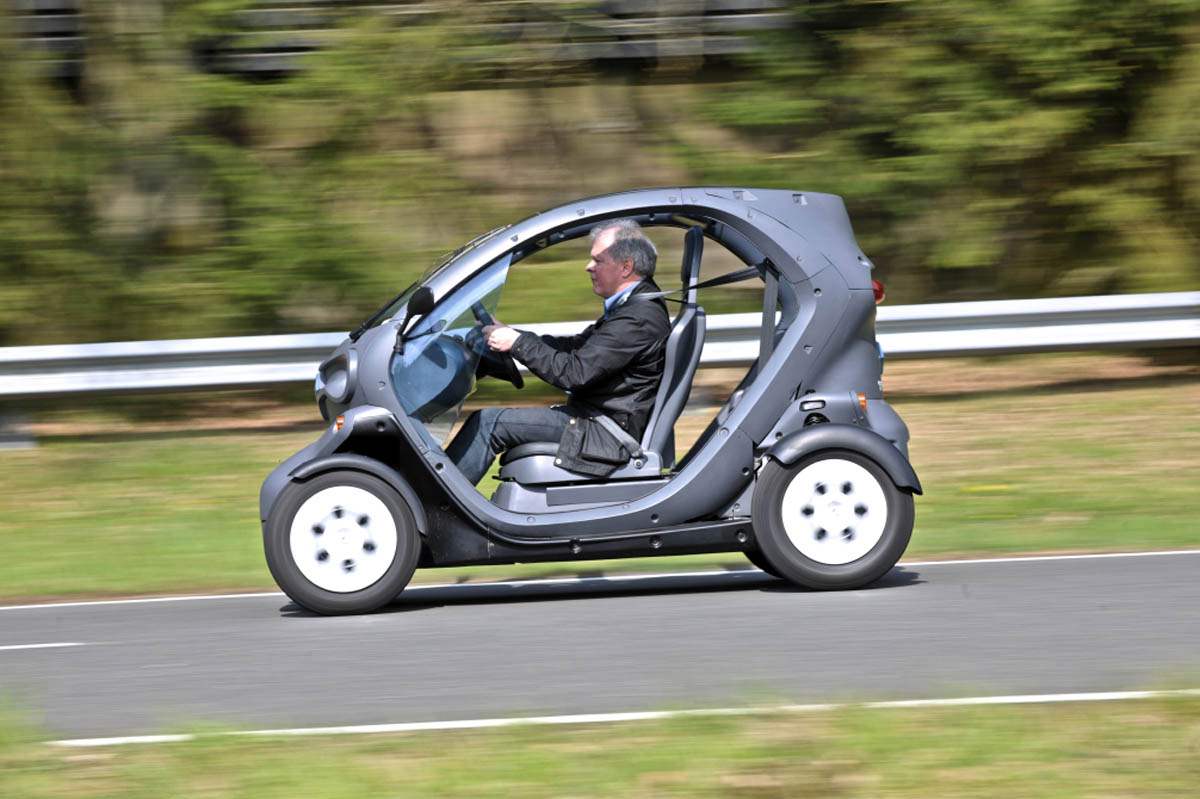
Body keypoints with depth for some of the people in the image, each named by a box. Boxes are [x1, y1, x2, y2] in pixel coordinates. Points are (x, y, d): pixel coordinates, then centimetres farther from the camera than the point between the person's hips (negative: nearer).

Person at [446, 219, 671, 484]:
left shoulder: (640, 318, -21)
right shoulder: (633, 304, 13)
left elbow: (575, 374, -24)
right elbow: (577, 346, 16)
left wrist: (518, 343, -16)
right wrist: (510, 333, 9)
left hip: (609, 432, -11)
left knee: (490, 422, -12)